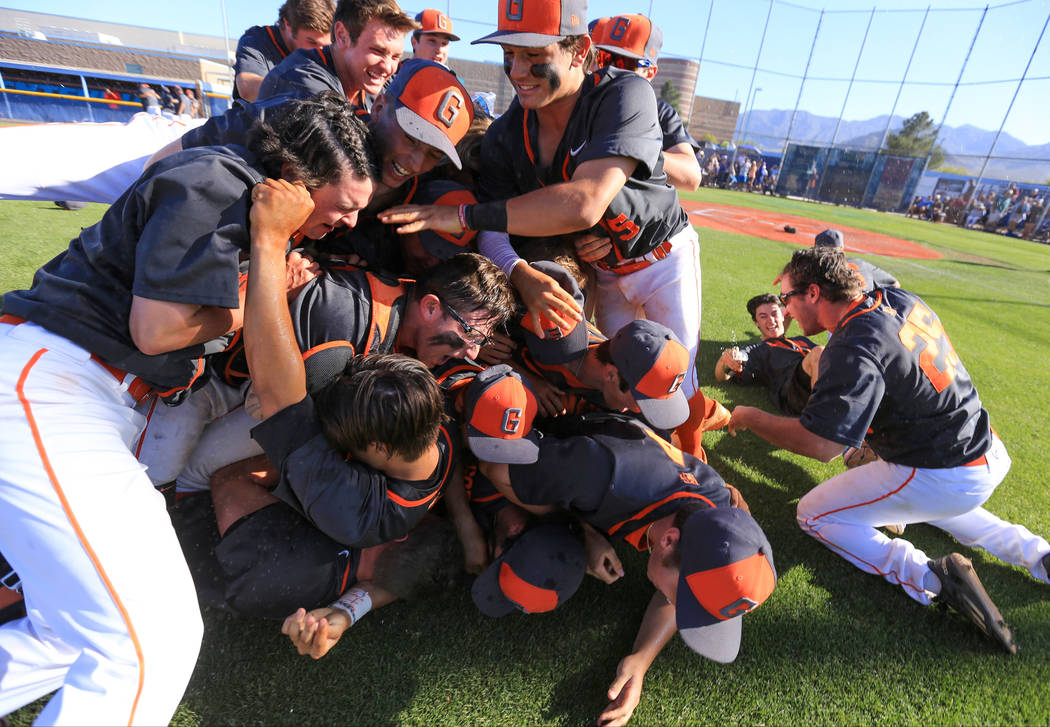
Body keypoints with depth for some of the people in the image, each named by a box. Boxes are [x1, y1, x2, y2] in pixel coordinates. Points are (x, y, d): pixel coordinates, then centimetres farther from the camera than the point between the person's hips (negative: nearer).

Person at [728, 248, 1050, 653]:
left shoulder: (853, 350, -27)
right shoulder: (902, 300, -1)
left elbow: (820, 444, -32)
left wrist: (750, 418, -19)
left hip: (944, 479, -8)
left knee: (814, 514, 1)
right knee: (921, 497, 39)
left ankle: (929, 577, -10)